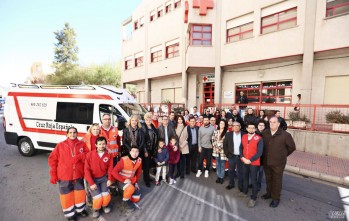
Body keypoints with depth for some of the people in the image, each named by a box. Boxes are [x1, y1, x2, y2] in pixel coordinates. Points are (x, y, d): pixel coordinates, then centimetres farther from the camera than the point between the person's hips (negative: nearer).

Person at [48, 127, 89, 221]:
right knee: (67, 195, 13)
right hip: (64, 176, -1)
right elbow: (52, 159, 0)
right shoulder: (60, 145, -3)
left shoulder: (82, 144, -2)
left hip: (78, 175, 1)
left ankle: (80, 209, 40)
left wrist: (81, 156, -22)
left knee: (80, 193, 16)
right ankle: (70, 213, 34)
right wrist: (53, 175, -1)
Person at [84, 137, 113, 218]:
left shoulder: (109, 155, -7)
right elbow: (87, 170, -11)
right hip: (93, 179, -2)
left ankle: (105, 205, 26)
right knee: (98, 198, -14)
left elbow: (110, 168, 0)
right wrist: (91, 183, -14)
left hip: (104, 178, 2)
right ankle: (96, 209, 21)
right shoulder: (90, 154, -14)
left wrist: (109, 179, -10)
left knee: (106, 196, -11)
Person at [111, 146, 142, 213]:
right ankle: (125, 202, -5)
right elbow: (114, 172, -26)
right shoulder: (124, 160, -25)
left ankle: (126, 193, 31)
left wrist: (136, 182, 1)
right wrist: (123, 180, -28)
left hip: (132, 181, 6)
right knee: (131, 188, -35)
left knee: (136, 199, 4)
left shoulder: (139, 160, -9)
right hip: (121, 181, -5)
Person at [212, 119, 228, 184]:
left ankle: (222, 177, 24)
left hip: (223, 150, -4)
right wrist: (215, 147, -4)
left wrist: (220, 148, -11)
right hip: (216, 150, 4)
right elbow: (213, 140, 6)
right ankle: (218, 176, 29)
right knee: (217, 164, 15)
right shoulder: (215, 131, 5)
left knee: (222, 164, 8)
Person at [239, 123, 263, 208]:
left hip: (254, 163, -5)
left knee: (253, 180, 4)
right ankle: (245, 192, 40)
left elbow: (259, 152, -17)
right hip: (244, 162, 5)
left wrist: (250, 160, -18)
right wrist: (242, 157, -8)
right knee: (245, 177, 20)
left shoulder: (259, 139, -13)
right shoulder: (243, 137, 3)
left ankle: (253, 198, 19)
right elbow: (241, 148, 7)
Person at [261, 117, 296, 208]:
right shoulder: (264, 133, -3)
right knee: (268, 179, 19)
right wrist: (265, 155, 9)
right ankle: (269, 193, 39)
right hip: (266, 161, 4)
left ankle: (276, 198, 26)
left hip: (278, 162, -3)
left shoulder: (285, 135, -13)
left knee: (277, 180, 10)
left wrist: (283, 155, 4)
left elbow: (292, 147, -1)